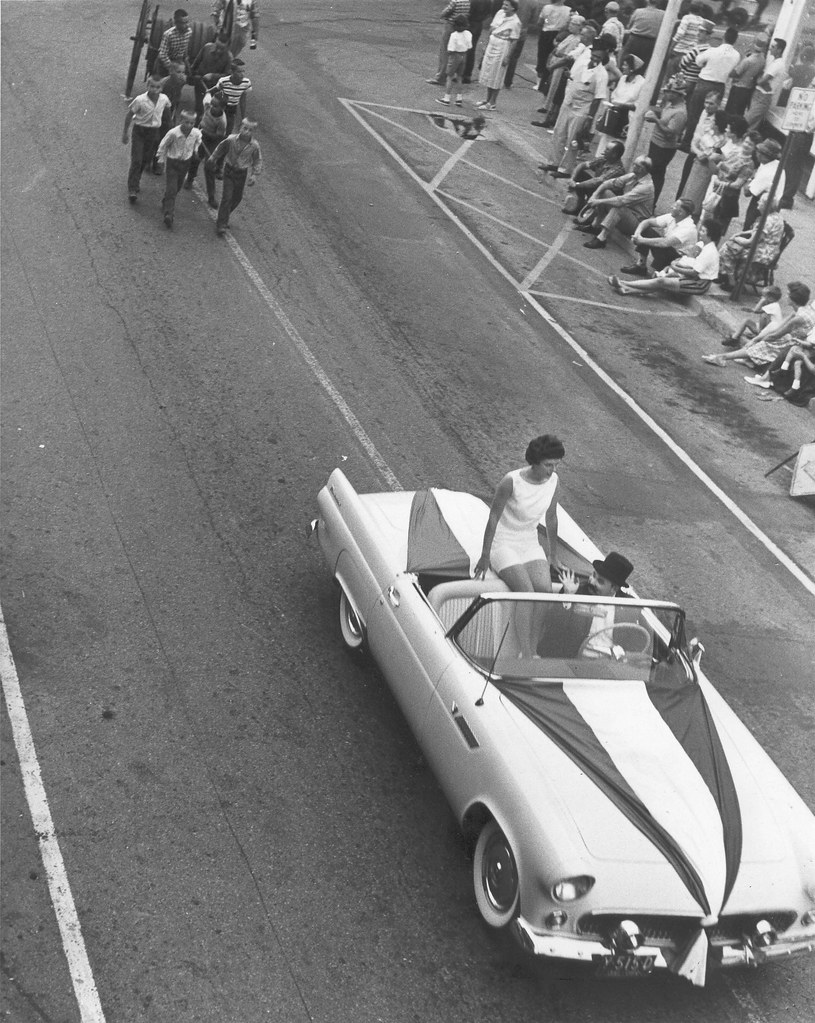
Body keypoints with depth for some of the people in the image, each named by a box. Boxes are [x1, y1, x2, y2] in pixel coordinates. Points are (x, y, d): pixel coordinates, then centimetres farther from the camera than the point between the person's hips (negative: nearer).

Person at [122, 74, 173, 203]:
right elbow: (129, 115, -7)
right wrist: (125, 132, -2)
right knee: (136, 160, -9)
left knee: (146, 160, 15)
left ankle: (136, 180, 41)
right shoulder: (140, 100, -19)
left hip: (154, 132, 4)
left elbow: (168, 110, 15)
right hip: (139, 131, -4)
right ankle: (132, 190, -7)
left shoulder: (164, 99, -8)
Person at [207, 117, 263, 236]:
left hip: (242, 173, 3)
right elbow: (221, 148, 2)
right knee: (227, 197, -10)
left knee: (237, 198, 17)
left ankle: (224, 218, 42)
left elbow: (258, 161, -1)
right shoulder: (231, 140, -19)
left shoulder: (254, 145, -16)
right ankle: (221, 225, -4)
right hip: (229, 170, -3)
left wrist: (255, 175, -11)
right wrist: (213, 158, 16)